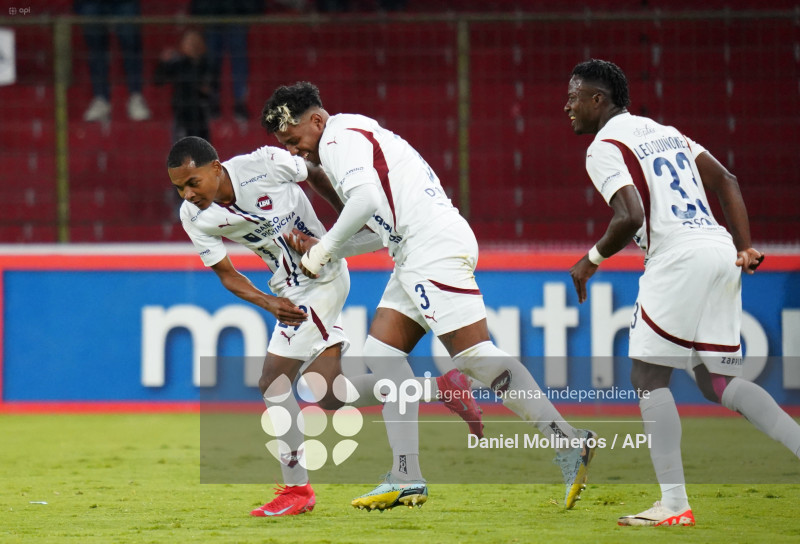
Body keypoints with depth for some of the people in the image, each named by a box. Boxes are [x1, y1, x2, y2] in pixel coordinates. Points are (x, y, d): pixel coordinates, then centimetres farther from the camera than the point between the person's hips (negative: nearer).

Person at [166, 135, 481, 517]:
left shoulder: (265, 164, -23)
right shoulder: (194, 217, -8)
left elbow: (316, 175, -3)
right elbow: (226, 274, 0)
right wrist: (269, 304, -17)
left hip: (322, 278, -7)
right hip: (291, 290, 7)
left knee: (274, 382, -12)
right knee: (329, 395, 3)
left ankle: (296, 488, -2)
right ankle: (441, 389, 13)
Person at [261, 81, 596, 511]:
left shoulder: (338, 138, -4)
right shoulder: (357, 136, 27)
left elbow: (366, 199, -21)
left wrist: (326, 248, -9)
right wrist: (323, 250, 20)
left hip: (436, 246, -11)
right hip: (416, 256, 11)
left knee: (473, 354, -15)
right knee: (382, 350, 8)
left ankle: (568, 444, -17)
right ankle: (407, 479, 5)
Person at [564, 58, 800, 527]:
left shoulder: (604, 147, -2)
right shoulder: (664, 132, 24)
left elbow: (631, 217, -15)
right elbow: (726, 181, 21)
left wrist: (593, 260, 0)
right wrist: (744, 247, 16)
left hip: (680, 259, -8)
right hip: (721, 252, 8)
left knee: (649, 378, 0)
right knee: (719, 382, 12)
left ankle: (674, 504, -8)